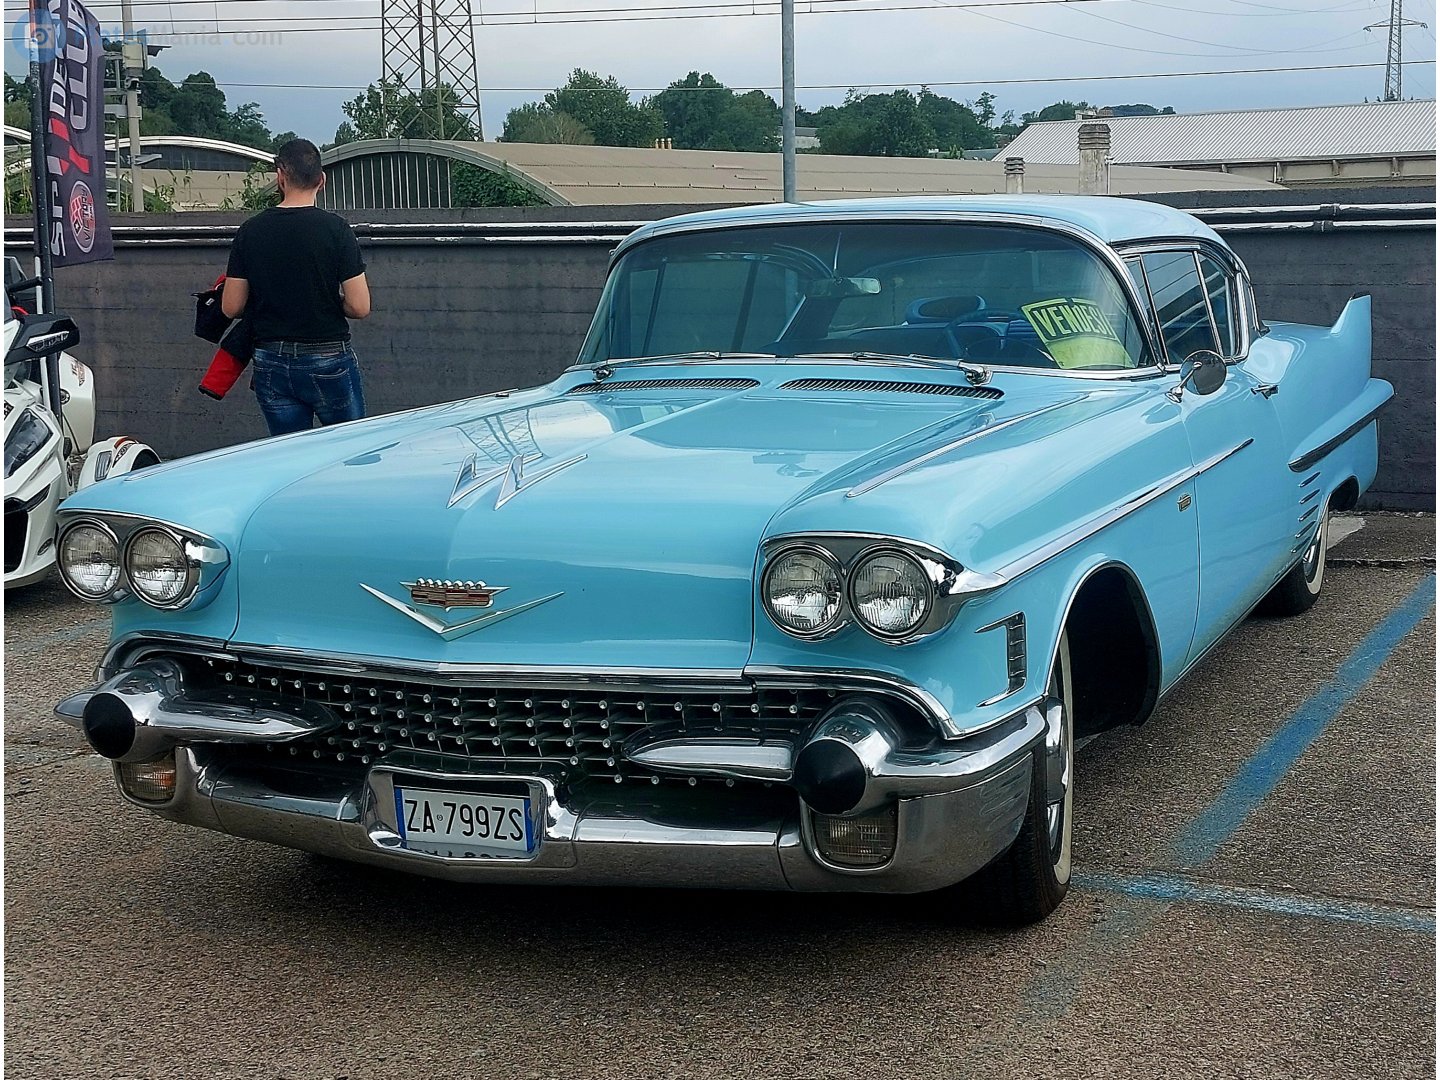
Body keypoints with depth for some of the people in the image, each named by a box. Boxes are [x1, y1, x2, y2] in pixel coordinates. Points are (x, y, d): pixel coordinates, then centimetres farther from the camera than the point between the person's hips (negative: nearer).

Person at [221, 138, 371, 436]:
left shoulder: (250, 231, -1)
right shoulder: (335, 229, -9)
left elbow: (231, 307, 1)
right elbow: (359, 307, -12)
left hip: (270, 363, 3)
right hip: (328, 361, -3)